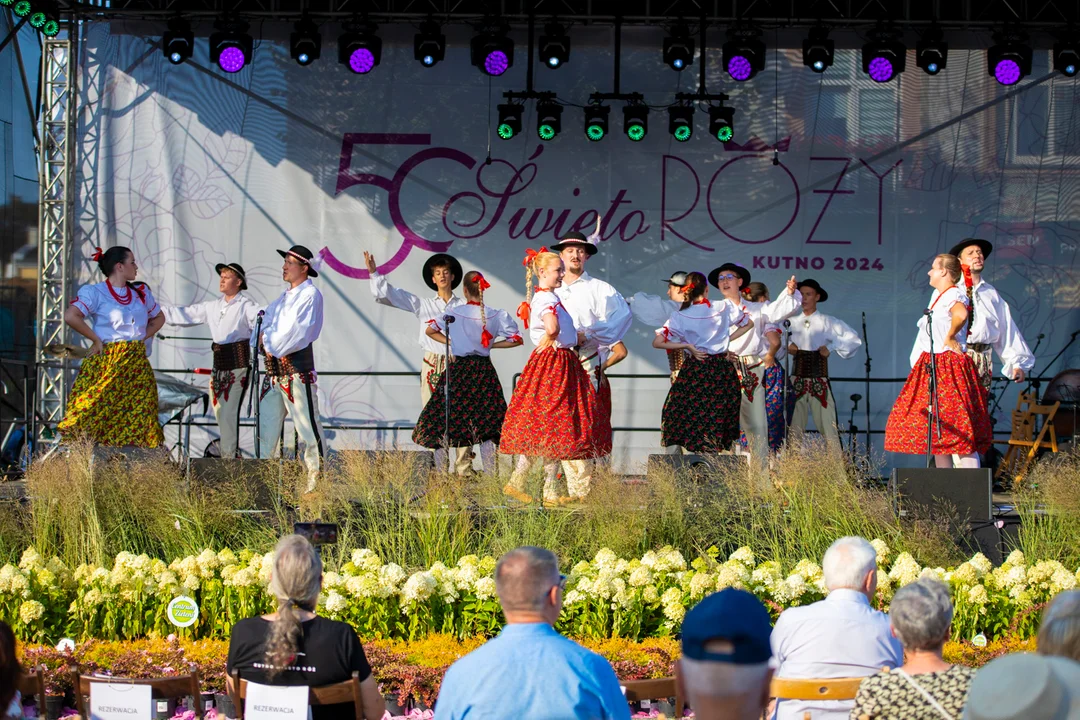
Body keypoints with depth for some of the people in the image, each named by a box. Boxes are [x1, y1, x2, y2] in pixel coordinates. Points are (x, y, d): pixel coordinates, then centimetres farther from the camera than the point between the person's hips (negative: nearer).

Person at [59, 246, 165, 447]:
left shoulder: (141, 292, 15)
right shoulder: (95, 293, -4)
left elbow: (158, 318, 29)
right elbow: (71, 316, -17)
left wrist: (142, 338, 12)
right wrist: (96, 339, -11)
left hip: (137, 365, 5)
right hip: (106, 363, -5)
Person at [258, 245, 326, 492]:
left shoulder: (310, 294, -5)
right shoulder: (285, 296, 22)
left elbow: (298, 331, -15)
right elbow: (266, 322, 16)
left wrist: (274, 347, -9)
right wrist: (266, 339, -5)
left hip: (297, 363, -9)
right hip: (274, 365, 9)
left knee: (306, 423, -9)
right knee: (266, 421, 8)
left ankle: (316, 475, -7)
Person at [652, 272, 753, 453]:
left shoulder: (680, 317, -9)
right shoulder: (724, 307, -4)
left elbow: (657, 342, -11)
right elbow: (749, 323, 12)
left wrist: (686, 346, -6)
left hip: (695, 370, -2)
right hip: (722, 369, 2)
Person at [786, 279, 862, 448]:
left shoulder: (828, 323, 5)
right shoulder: (792, 323, 12)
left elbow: (854, 340, 0)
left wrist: (831, 347, -8)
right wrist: (786, 347, -3)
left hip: (819, 381, -3)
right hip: (796, 380, 3)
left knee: (828, 425, -8)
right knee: (794, 428, 3)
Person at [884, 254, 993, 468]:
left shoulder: (954, 295, -13)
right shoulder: (938, 294, 17)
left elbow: (961, 314, -36)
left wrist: (949, 338, -23)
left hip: (948, 368, -10)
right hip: (930, 367, 10)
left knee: (957, 428, -13)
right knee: (937, 426, 10)